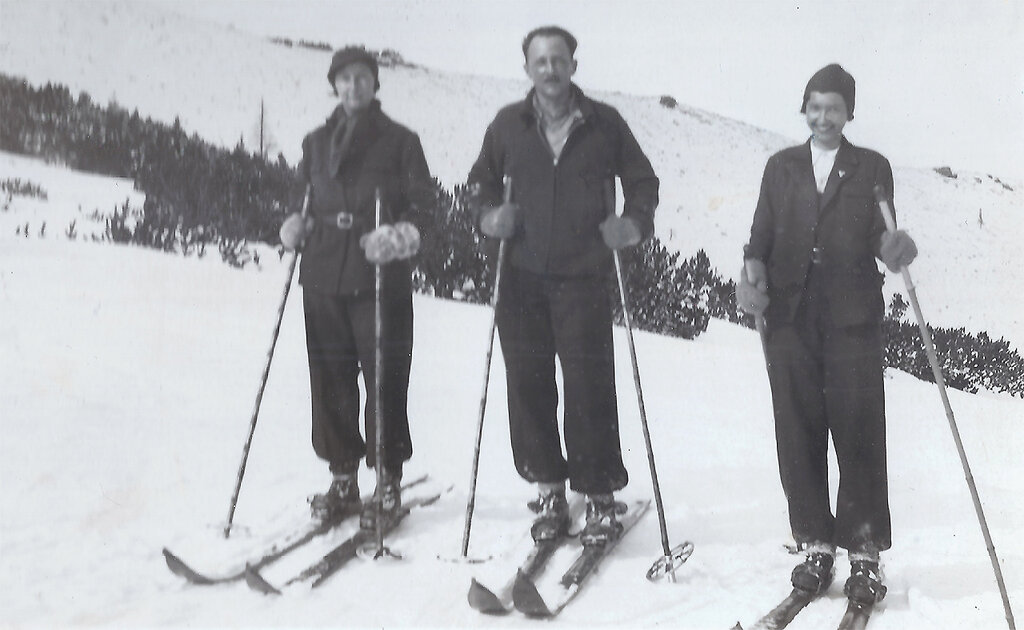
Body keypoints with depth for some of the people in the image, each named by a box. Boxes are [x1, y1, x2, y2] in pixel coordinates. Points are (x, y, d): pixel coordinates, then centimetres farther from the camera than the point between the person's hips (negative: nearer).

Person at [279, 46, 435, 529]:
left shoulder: (400, 141, 5)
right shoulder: (316, 142, 17)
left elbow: (424, 204, 0)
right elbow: (301, 197, 23)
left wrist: (400, 235, -18)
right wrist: (295, 226, 2)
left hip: (381, 277, -4)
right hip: (323, 275, 4)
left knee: (385, 378, -4)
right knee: (330, 377, 4)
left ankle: (388, 481, 7)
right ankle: (342, 476, 16)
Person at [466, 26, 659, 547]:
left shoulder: (604, 123, 6)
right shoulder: (508, 124, 10)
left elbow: (642, 181, 13)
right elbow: (481, 181, 20)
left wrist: (634, 222, -5)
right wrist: (488, 214, 0)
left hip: (584, 276, -2)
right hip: (522, 275, 2)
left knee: (589, 386, -5)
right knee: (528, 383, 4)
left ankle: (599, 495, 8)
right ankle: (548, 489, 18)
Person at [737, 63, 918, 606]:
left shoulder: (872, 168, 11)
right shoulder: (781, 167, 16)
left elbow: (879, 237, 4)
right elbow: (762, 234, 12)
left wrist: (894, 249, -19)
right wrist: (753, 266, -9)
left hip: (852, 317, -2)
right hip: (790, 316, 2)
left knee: (859, 434, -4)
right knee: (799, 433, 2)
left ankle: (864, 552, 5)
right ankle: (815, 545, 12)